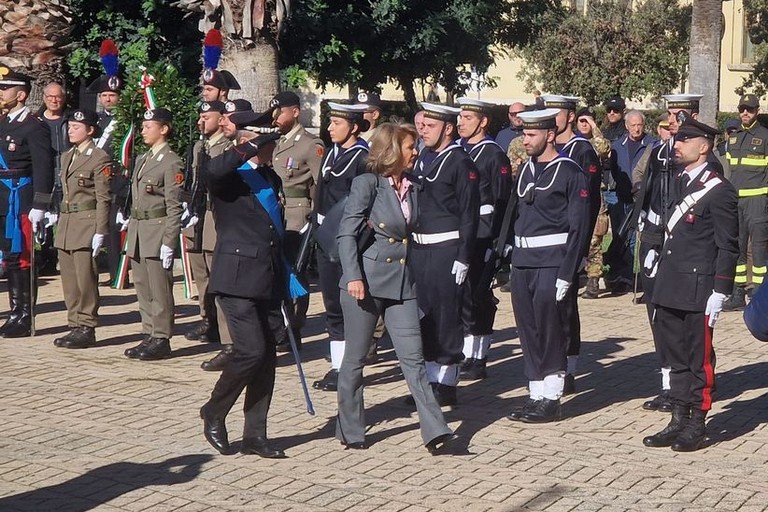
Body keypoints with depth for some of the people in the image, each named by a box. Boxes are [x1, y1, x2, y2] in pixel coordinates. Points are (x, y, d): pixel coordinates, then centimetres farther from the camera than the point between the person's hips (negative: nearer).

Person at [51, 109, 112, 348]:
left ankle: (87, 329, 2)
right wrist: (60, 224, 17)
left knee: (85, 279, -5)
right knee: (69, 280, 9)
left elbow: (103, 199, -11)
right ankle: (75, 326, 17)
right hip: (66, 222, 8)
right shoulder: (67, 156, 16)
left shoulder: (100, 158, -9)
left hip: (87, 224, -8)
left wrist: (100, 232, -15)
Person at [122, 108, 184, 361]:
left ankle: (161, 340, 0)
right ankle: (149, 335, 17)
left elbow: (174, 207, -13)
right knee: (143, 289, 10)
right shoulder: (142, 159, 17)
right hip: (137, 229, 8)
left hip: (158, 231, -8)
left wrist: (168, 243, -16)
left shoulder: (171, 162, -9)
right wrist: (129, 234, 17)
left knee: (159, 290, -5)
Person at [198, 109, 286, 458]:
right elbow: (211, 171, -32)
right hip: (237, 278, -7)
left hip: (268, 280, 7)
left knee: (266, 355, 7)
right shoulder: (228, 177, -6)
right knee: (252, 350, -14)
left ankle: (255, 434, 15)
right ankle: (214, 413, 9)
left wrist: (284, 278, 22)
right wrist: (250, 148, -25)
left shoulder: (271, 178, 17)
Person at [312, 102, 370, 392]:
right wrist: (316, 231, 14)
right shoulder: (332, 154, 13)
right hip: (326, 236, 8)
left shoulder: (363, 158, -11)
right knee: (332, 303, 11)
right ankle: (338, 366, 19)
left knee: (347, 302, -2)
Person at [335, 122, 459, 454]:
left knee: (413, 358, -1)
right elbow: (347, 233, -11)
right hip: (366, 282, -5)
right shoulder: (367, 183, -6)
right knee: (355, 358, 6)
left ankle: (434, 431, -5)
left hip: (401, 284, 5)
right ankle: (350, 430, 18)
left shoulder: (411, 189, 12)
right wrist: (353, 277, -19)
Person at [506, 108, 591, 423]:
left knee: (551, 333, -1)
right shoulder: (525, 170, 14)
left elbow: (579, 228, -11)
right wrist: (511, 248, 10)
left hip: (552, 265, -7)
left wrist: (567, 275, -15)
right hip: (522, 263, 7)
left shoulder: (570, 173, -8)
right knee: (528, 332, 9)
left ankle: (551, 400, 7)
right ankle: (536, 396, 17)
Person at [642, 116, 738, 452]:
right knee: (676, 357, 13)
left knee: (699, 358, 3)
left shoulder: (718, 191, -11)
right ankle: (679, 421, 22)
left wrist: (719, 292, -15)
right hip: (670, 290, 8)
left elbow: (728, 246, -12)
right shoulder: (680, 183, 14)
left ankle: (697, 425, 12)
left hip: (698, 291, -8)